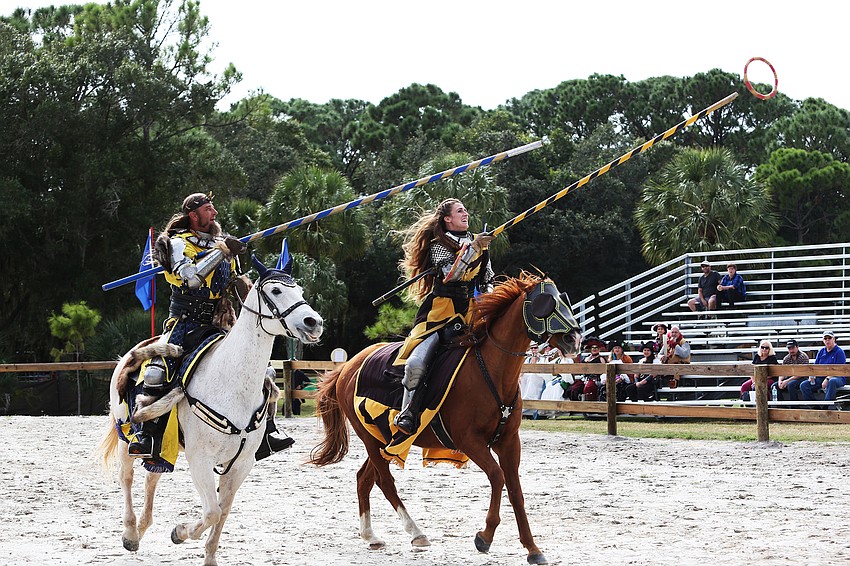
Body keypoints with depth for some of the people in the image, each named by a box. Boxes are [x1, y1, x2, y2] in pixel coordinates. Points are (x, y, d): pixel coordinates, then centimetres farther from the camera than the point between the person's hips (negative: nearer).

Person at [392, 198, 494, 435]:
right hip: (440, 313, -5)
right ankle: (408, 412, -11)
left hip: (471, 312, 5)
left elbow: (488, 279, 27)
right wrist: (473, 248, -22)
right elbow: (451, 273, -14)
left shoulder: (479, 243, 20)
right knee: (416, 363, -24)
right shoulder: (438, 245, 4)